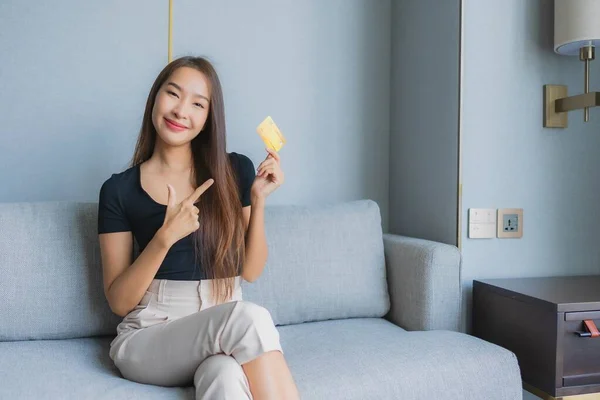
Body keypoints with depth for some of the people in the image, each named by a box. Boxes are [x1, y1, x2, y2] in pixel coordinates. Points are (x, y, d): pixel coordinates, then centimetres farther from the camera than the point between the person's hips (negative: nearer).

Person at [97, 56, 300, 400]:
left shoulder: (236, 170, 6)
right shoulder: (119, 190, 1)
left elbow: (251, 271, 7)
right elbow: (119, 301, -1)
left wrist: (258, 200, -6)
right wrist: (166, 237, -16)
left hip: (229, 329, 1)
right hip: (150, 334, -1)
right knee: (251, 317, -31)